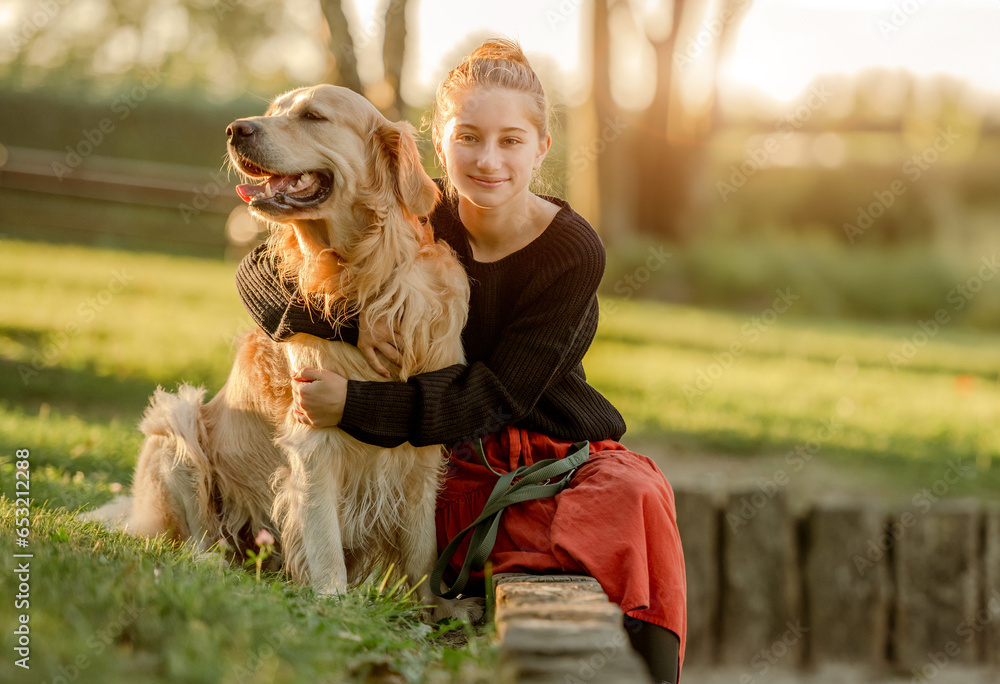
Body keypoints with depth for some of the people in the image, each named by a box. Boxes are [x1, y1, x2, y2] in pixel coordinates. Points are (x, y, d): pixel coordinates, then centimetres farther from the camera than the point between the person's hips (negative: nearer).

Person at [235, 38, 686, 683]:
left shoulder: (573, 253, -10)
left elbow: (489, 401, -16)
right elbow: (259, 274, -4)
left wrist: (353, 403, -25)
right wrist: (353, 317, -23)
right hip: (455, 470, 2)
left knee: (635, 497, -34)